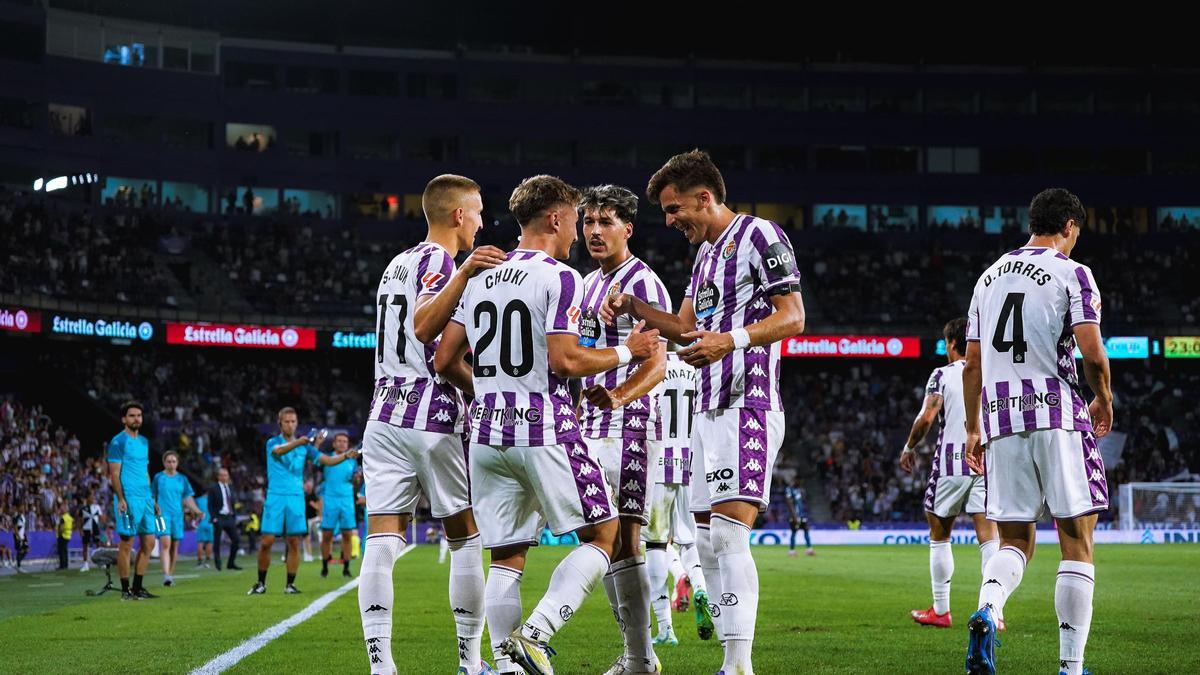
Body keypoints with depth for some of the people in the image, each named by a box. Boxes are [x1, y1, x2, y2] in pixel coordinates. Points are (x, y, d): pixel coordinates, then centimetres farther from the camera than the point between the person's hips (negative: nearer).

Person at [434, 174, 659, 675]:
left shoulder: (480, 278, 13)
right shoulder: (559, 278, -8)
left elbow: (445, 361, 13)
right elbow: (564, 360, -16)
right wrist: (625, 352, -2)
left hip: (488, 434, 7)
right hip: (544, 431, -7)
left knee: (506, 557, 10)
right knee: (602, 536, 5)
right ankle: (536, 632, -11)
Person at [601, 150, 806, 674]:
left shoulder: (759, 235, -6)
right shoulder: (706, 253, 22)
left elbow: (793, 317, -14)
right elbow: (687, 328, 27)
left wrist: (732, 340, -27)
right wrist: (632, 307, 14)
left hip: (746, 406, -10)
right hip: (709, 410, 10)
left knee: (728, 535, -18)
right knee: (707, 542, 7)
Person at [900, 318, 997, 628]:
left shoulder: (943, 374, -1)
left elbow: (927, 417, -9)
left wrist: (909, 447, 6)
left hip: (951, 462, -3)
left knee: (939, 536, 10)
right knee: (988, 536, -3)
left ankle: (941, 610, 15)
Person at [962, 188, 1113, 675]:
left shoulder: (990, 276, 16)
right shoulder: (1072, 274, -1)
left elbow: (972, 365, 16)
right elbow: (1092, 354, -11)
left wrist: (972, 429, 23)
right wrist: (1104, 400, 8)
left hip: (1000, 416, 5)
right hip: (1056, 415, -5)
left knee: (1015, 541, 11)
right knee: (1076, 542, 2)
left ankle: (986, 609, -21)